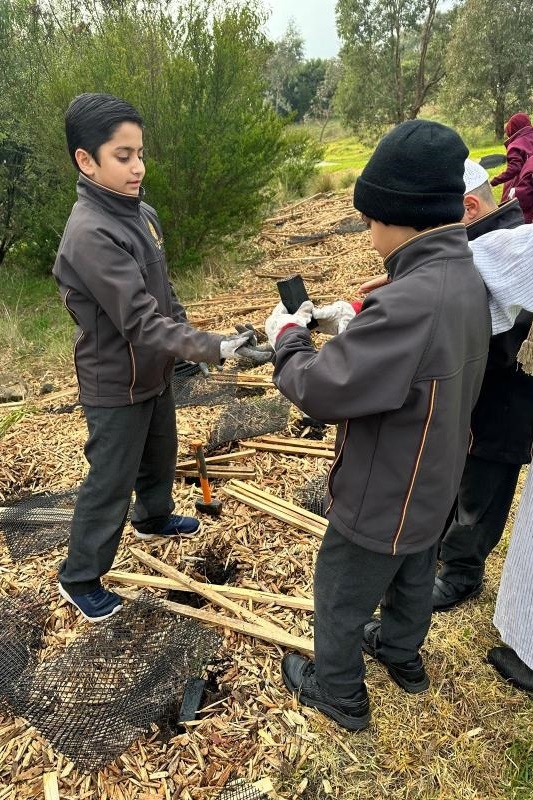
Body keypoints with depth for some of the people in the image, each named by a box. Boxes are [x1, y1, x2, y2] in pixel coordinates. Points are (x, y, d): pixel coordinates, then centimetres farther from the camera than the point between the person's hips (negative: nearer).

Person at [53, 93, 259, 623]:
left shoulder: (141, 213, 1)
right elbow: (142, 321, -33)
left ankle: (155, 518, 54)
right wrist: (213, 349, -36)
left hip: (153, 371, 8)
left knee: (160, 453, 26)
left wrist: (183, 344, 14)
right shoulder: (90, 235, -28)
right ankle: (79, 578, 28)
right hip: (116, 384, -8)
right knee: (111, 482, 6)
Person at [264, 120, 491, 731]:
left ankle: (338, 693, 41)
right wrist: (345, 322, -5)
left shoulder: (412, 301, -37)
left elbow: (321, 390, -32)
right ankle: (402, 654, 57)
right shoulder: (463, 276, -5)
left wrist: (288, 338, -15)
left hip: (381, 498, -9)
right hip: (431, 485, 9)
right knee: (413, 576, 30)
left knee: (339, 597, 16)